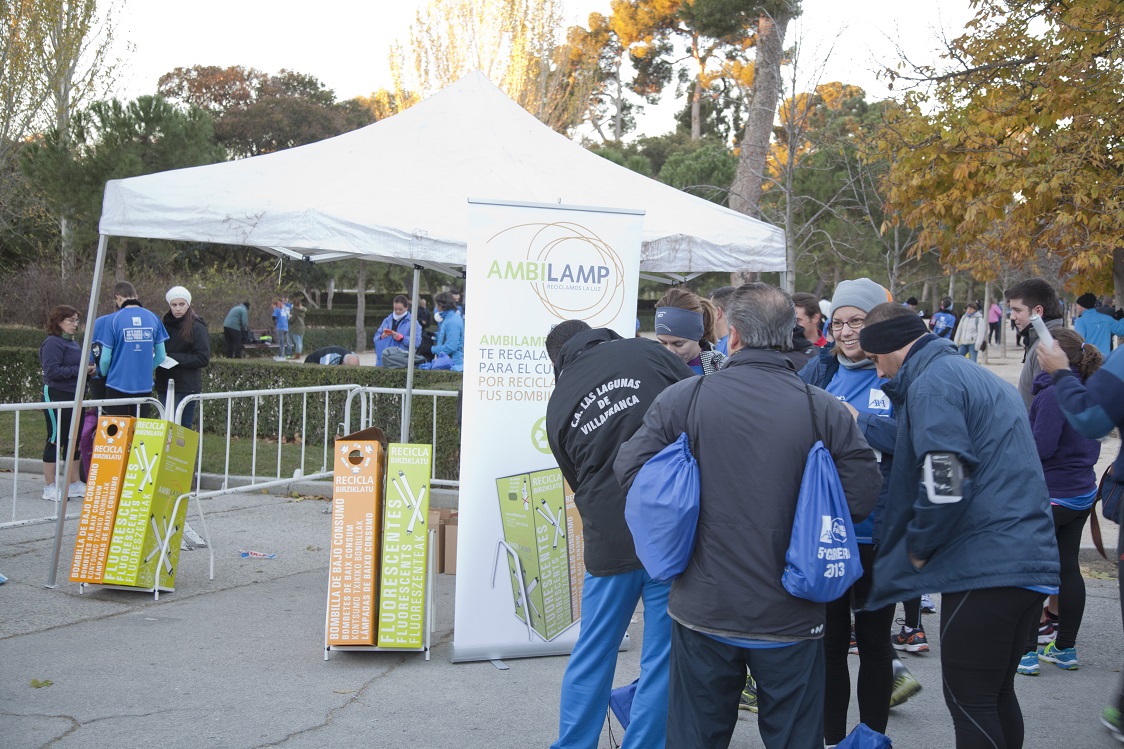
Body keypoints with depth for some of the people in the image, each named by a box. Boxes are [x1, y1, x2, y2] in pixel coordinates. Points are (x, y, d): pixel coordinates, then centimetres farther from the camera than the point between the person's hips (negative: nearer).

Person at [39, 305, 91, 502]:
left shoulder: (74, 344, 15)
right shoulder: (52, 343, -11)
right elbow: (52, 371, -21)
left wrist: (89, 369, 1)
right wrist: (79, 370, -20)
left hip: (74, 397, 9)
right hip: (57, 397, -9)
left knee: (74, 441, 12)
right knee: (56, 440, -3)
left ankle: (74, 484, 20)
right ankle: (50, 487, 3)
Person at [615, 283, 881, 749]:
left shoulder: (681, 399, -9)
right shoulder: (825, 410, -8)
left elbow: (629, 469, -6)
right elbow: (861, 497, -8)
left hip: (702, 612, 0)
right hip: (790, 619, 0)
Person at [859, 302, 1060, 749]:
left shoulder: (931, 384, -10)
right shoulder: (980, 376, 21)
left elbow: (945, 485, -21)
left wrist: (917, 547, -6)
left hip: (984, 568, -10)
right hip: (1031, 559, 10)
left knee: (969, 702, -2)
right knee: (997, 695, 18)